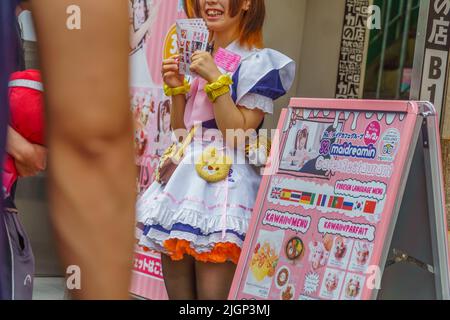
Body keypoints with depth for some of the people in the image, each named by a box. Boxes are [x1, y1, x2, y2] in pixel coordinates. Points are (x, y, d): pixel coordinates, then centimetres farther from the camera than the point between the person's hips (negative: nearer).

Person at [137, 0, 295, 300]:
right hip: (181, 183, 8)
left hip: (223, 187, -7)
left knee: (212, 295, -8)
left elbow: (239, 135, -13)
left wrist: (215, 80, -15)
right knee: (177, 293, 10)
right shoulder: (199, 58, 18)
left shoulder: (257, 62, -5)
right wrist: (177, 87, 4)